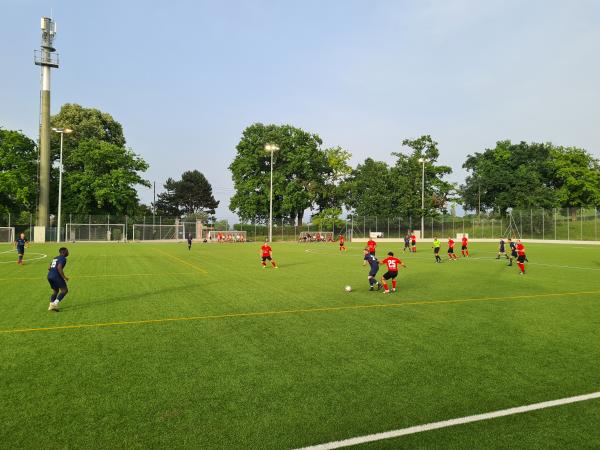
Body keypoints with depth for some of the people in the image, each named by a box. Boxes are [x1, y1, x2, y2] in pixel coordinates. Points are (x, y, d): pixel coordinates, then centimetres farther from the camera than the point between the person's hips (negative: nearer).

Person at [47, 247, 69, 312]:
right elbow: (59, 267, -19)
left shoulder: (55, 258, 23)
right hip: (56, 276, -9)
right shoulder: (63, 258, -5)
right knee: (64, 290, 0)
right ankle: (55, 303, -11)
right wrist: (64, 277, -16)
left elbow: (49, 268, 24)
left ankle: (51, 305, 11)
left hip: (49, 276, 9)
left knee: (55, 291, 19)